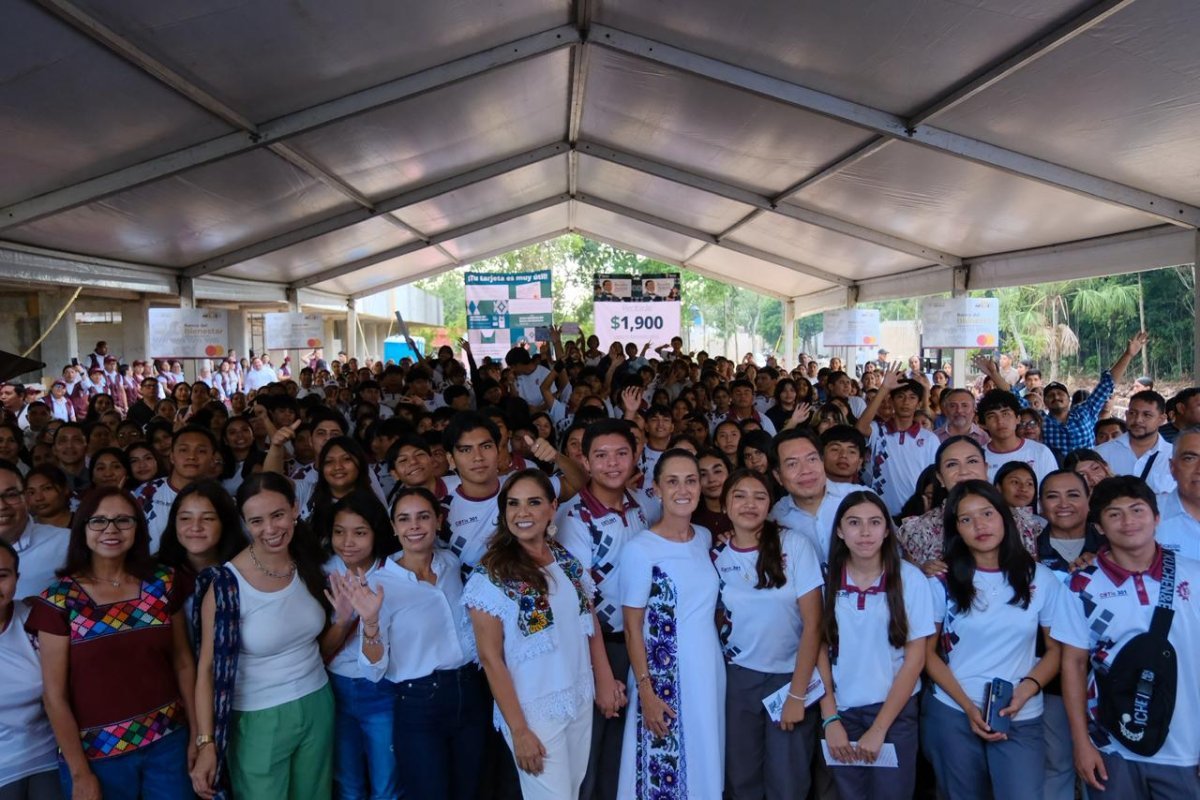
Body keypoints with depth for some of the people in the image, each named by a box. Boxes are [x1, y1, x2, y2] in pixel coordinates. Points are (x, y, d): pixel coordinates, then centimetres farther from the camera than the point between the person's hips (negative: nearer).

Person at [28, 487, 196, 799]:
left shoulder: (164, 583, -1)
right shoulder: (58, 601, -9)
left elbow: (183, 662, 4)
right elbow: (55, 696, -7)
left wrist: (197, 735, 3)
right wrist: (80, 773, -7)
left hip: (169, 744, 2)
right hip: (96, 755, -2)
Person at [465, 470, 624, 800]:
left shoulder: (568, 560, 1)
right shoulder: (491, 576, -15)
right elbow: (491, 659, -14)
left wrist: (604, 680, 4)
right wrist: (519, 729, -15)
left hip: (580, 700, 5)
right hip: (534, 710, -5)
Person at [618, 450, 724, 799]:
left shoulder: (705, 538, 4)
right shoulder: (640, 549, -15)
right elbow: (633, 628, -12)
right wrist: (646, 691, -14)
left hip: (710, 670, 6)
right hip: (664, 678, -6)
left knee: (704, 766, 16)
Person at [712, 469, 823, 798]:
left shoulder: (794, 545, -11)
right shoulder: (717, 555, -2)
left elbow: (813, 622, -11)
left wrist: (797, 693, -12)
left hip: (791, 675, -2)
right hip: (738, 678, 2)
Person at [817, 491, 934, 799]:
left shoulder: (910, 579, -10)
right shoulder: (827, 579, -5)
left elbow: (915, 658, -9)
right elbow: (821, 650, 1)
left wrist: (878, 729, -10)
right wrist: (830, 719, -5)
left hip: (895, 711, -2)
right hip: (841, 711, 2)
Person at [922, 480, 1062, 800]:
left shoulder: (1041, 579, 1)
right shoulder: (942, 582, -2)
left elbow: (1055, 650, 5)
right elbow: (927, 652, 1)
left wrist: (1028, 687, -13)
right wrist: (968, 706, -10)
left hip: (1021, 718, 0)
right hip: (951, 714, 0)